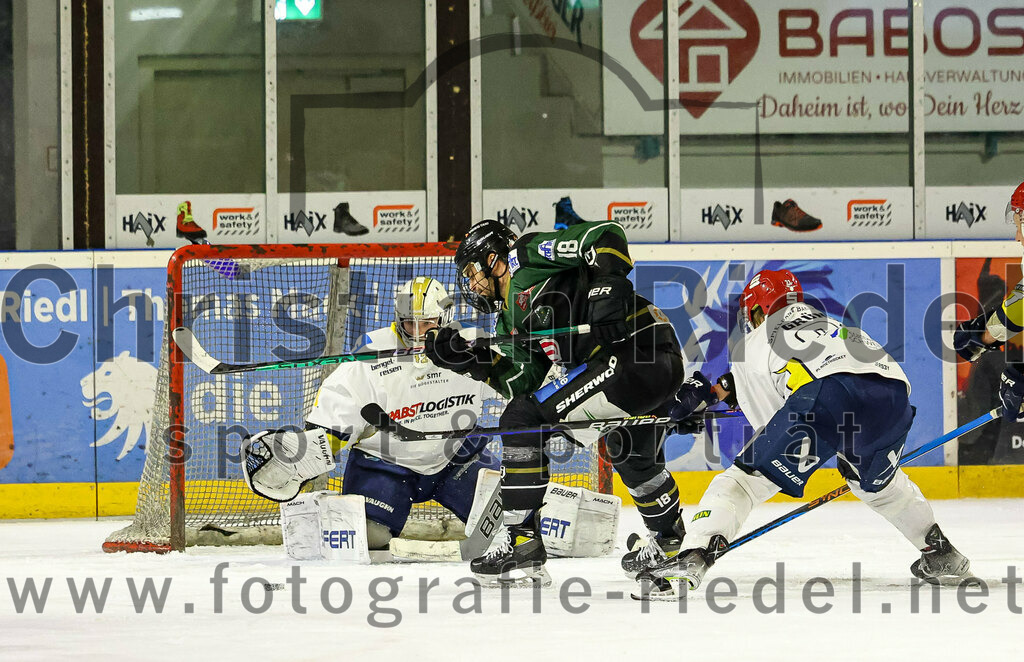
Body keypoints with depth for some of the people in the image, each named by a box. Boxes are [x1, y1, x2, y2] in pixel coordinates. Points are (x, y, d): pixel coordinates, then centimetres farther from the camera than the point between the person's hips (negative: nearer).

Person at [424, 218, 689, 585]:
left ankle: (521, 543, -9)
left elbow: (605, 235, -7)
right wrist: (468, 357, 9)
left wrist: (607, 287, -19)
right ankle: (668, 545, 55)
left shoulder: (527, 255, 2)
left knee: (523, 421, -10)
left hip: (635, 349, -11)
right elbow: (522, 383, 14)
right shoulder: (510, 320, 26)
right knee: (633, 457, 35)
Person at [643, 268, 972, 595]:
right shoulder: (828, 323, 43)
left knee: (747, 477, 3)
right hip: (894, 390, 5)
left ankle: (693, 558, -14)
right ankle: (940, 553, 37)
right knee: (877, 480, 35)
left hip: (822, 395, -5)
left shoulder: (750, 347, 28)